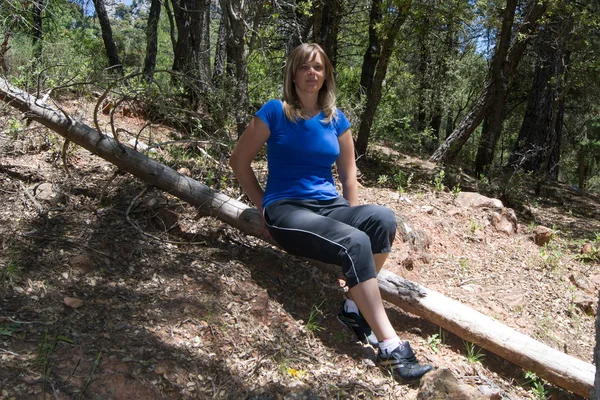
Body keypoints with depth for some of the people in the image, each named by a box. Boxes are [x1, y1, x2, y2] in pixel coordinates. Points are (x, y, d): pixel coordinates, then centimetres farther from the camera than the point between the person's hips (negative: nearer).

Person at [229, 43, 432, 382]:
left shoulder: (336, 119, 11)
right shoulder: (275, 111, 0)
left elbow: (349, 175, 16)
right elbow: (240, 161, 4)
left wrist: (353, 218, 6)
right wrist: (264, 205, 3)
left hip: (330, 206, 5)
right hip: (286, 210, -4)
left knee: (383, 218, -28)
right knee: (355, 243, -31)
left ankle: (355, 307, -15)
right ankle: (391, 347, -27)